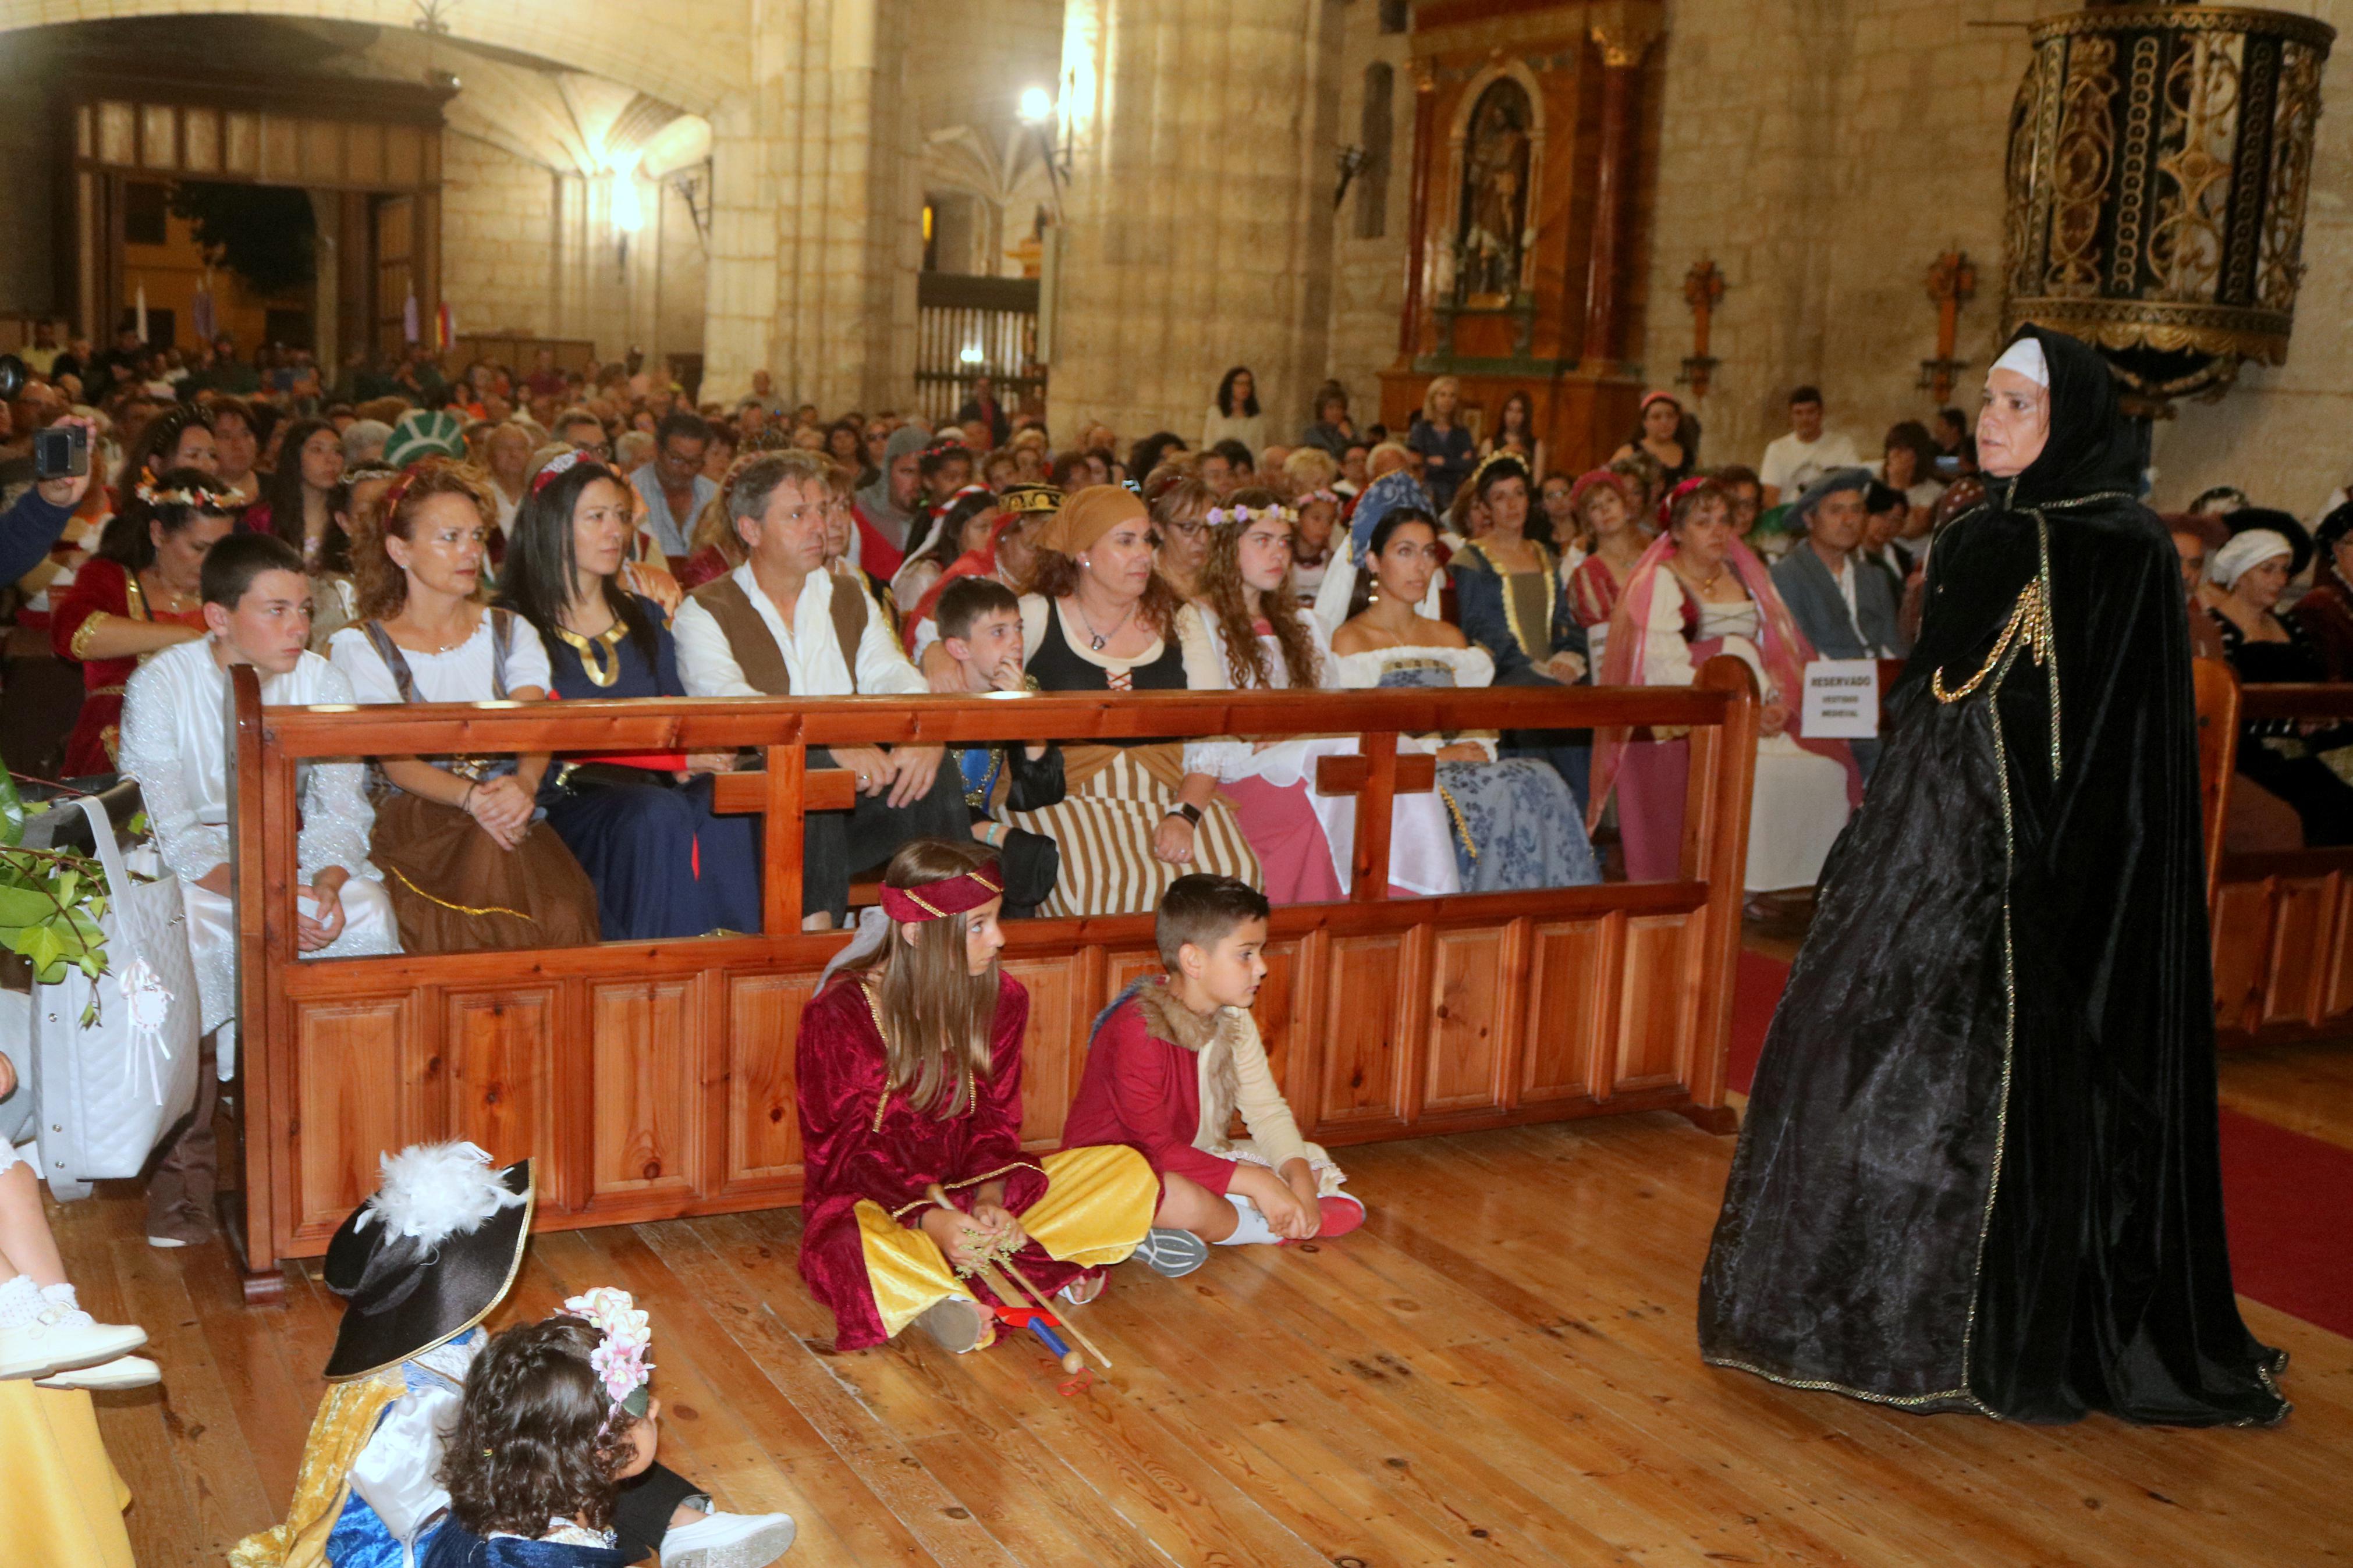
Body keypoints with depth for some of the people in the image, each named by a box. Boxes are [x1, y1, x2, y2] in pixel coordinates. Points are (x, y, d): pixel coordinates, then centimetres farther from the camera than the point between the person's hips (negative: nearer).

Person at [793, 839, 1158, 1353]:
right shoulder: (839, 1013, -14)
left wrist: (989, 1199, -20)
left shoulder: (1002, 1000, 1)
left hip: (966, 1195, 5)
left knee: (1131, 1172, -11)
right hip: (871, 1200, -5)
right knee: (861, 1255, -43)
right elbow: (847, 1146, -15)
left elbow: (995, 1119, 2)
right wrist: (931, 1220, -30)